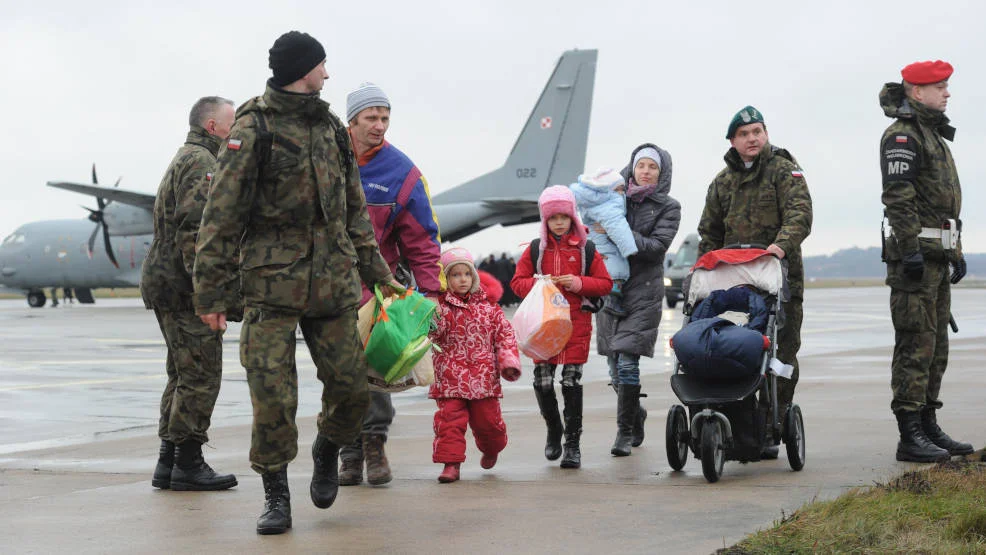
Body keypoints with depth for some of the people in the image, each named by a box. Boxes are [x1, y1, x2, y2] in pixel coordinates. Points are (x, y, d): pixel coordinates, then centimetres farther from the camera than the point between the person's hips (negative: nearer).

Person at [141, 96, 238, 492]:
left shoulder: (185, 160, 24)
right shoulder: (201, 163, -11)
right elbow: (195, 229, -21)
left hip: (165, 283, 11)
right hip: (185, 287, -11)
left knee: (183, 376, 13)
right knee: (201, 376, -7)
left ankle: (169, 463, 15)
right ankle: (188, 464, -4)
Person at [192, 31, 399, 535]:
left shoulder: (331, 129, 15)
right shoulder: (254, 126, -5)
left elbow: (354, 209, 22)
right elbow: (222, 214, -7)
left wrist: (376, 271, 21)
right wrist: (212, 291, -10)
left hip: (334, 284, 5)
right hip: (272, 284, -5)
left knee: (351, 387, 4)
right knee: (272, 396, -6)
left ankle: (327, 451, 33)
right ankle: (276, 497, 8)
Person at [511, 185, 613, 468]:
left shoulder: (586, 249, 4)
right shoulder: (535, 249, 8)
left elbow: (605, 284, 4)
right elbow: (517, 281, 8)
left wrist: (581, 284, -13)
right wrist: (538, 284, -12)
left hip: (576, 323, -2)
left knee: (572, 383, -2)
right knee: (542, 382, -1)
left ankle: (573, 444, 6)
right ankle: (553, 430, 25)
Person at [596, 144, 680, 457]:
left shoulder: (668, 208, 3)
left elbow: (657, 247, -9)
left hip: (643, 291, -4)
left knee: (627, 361, -14)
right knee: (615, 365, 7)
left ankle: (625, 431, -6)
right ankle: (636, 415, 30)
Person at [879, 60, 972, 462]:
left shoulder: (935, 135, 23)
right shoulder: (902, 135, -9)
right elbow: (898, 197, -18)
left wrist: (956, 251, 24)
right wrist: (911, 249, -24)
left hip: (937, 256, 10)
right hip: (915, 252, -10)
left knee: (936, 345, 12)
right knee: (916, 345, -10)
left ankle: (928, 428, 18)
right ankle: (910, 436, -9)